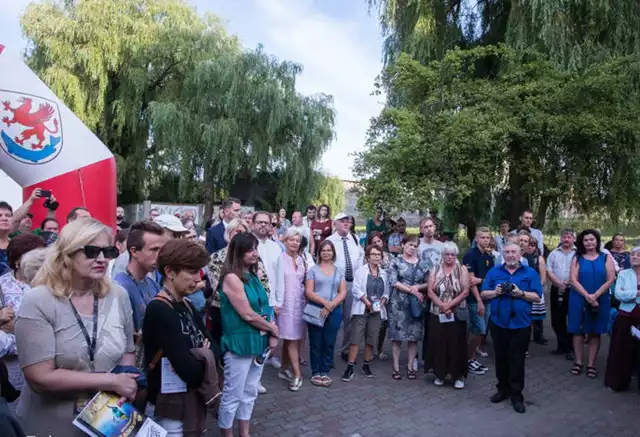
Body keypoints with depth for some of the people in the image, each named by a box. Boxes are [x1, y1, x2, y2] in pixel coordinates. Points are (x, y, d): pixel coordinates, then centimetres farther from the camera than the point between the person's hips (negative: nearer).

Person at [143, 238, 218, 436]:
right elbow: (190, 371, -28)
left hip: (192, 401, 8)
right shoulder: (159, 310, -24)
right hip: (172, 408, -8)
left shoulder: (186, 306, 5)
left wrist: (202, 357, -16)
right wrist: (205, 359, -8)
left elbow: (213, 345, 5)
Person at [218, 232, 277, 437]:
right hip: (240, 344, -8)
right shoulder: (232, 278, -16)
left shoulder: (253, 276, 8)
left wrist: (271, 335, -1)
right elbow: (248, 315, -19)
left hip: (259, 342, 8)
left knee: (250, 392, 18)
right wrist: (273, 329, -7)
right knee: (233, 395, 5)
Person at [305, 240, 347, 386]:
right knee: (315, 343, 3)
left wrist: (331, 305, -11)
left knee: (329, 343, 5)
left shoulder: (339, 271, 12)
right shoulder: (313, 270, 4)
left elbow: (343, 292, 4)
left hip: (334, 311, 2)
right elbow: (308, 292, -4)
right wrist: (325, 302, -17)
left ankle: (325, 372, 17)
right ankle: (315, 372, 13)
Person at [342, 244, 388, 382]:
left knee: (371, 340, 8)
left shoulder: (383, 273, 12)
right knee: (356, 338, -6)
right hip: (361, 310, -4)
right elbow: (357, 290, -10)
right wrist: (368, 303, -17)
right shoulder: (361, 271, -2)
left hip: (377, 311, 4)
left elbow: (386, 291, 12)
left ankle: (366, 365, 23)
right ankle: (350, 367, 0)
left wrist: (382, 302, -7)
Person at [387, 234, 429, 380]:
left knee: (414, 335, 4)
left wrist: (418, 287, -11)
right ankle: (396, 367, 9)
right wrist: (412, 291, -13)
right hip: (398, 303, -3)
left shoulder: (422, 264, 10)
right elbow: (393, 282, -9)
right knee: (397, 334, -1)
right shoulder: (396, 262, 1)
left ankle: (410, 366, 15)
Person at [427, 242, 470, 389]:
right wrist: (442, 306, -15)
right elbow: (430, 291, -2)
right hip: (437, 313, 2)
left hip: (457, 314, -1)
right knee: (438, 342, 4)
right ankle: (439, 374, 18)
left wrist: (449, 305, -16)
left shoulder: (462, 270, 0)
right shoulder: (435, 270, 5)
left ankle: (458, 375, 12)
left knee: (456, 343, 1)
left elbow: (465, 292, -7)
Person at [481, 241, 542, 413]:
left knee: (517, 360, 3)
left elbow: (537, 297, -4)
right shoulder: (493, 272, 6)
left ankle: (516, 395, 14)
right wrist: (495, 292, -15)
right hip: (498, 323, 2)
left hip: (521, 324, -2)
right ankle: (503, 389, 27)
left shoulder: (530, 273, 1)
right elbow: (484, 294, 4)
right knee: (501, 358, 12)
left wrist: (520, 293, -20)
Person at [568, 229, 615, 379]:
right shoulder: (577, 258, 4)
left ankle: (591, 365, 13)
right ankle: (578, 362, 14)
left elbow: (610, 280, -4)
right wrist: (587, 296, -16)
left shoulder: (606, 258, 4)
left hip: (600, 301, 0)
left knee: (595, 332, 5)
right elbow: (574, 280, -5)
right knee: (578, 331, 3)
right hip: (579, 300, 0)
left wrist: (595, 296, -13)